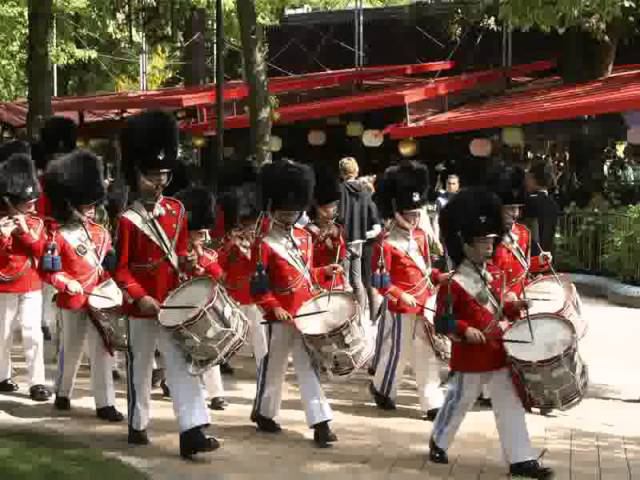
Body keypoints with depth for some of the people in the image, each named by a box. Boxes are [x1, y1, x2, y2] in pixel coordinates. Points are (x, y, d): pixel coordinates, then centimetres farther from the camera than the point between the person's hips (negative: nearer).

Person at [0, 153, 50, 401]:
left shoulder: (35, 223, 4)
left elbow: (42, 251, -4)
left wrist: (26, 231, -17)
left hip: (31, 286, 2)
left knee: (32, 333, -6)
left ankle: (36, 382, -5)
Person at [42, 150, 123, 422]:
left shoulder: (99, 232, 7)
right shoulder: (58, 236, -10)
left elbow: (110, 261, 17)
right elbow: (48, 271, -12)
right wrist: (66, 284, -27)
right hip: (73, 302, -4)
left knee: (102, 351, 2)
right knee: (71, 350, 10)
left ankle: (105, 404, 4)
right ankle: (62, 394, 31)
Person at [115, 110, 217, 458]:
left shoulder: (176, 210, 4)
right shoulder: (129, 220, -11)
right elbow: (121, 269, -11)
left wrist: (188, 265, -1)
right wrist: (140, 297, -22)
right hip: (142, 307, -4)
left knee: (183, 366, -4)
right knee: (140, 369, 11)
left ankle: (192, 433, -8)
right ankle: (137, 426, 28)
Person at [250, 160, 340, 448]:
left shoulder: (305, 238, 9)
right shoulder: (264, 246, -12)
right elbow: (258, 286, -15)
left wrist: (325, 273, 2)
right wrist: (273, 307, -25)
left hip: (308, 313, 6)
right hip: (281, 318, -5)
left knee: (310, 366, 3)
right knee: (274, 366, 9)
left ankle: (320, 423, 1)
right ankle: (263, 413, 29)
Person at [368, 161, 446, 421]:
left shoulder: (421, 236, 8)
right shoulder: (386, 243, -15)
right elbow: (380, 279, -15)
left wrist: (439, 277, 1)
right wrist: (400, 296, -23)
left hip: (426, 306, 7)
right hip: (401, 309, -7)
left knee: (428, 356, 6)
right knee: (396, 353, 8)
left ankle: (433, 404, 8)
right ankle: (381, 389, 34)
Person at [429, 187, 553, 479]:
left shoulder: (493, 275, 8)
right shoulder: (454, 284, -16)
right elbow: (442, 321, -17)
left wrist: (513, 307, 5)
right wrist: (465, 331, -30)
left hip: (498, 353, 7)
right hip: (470, 357, -7)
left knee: (511, 406, 5)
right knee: (458, 403, 10)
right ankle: (438, 443, 34)